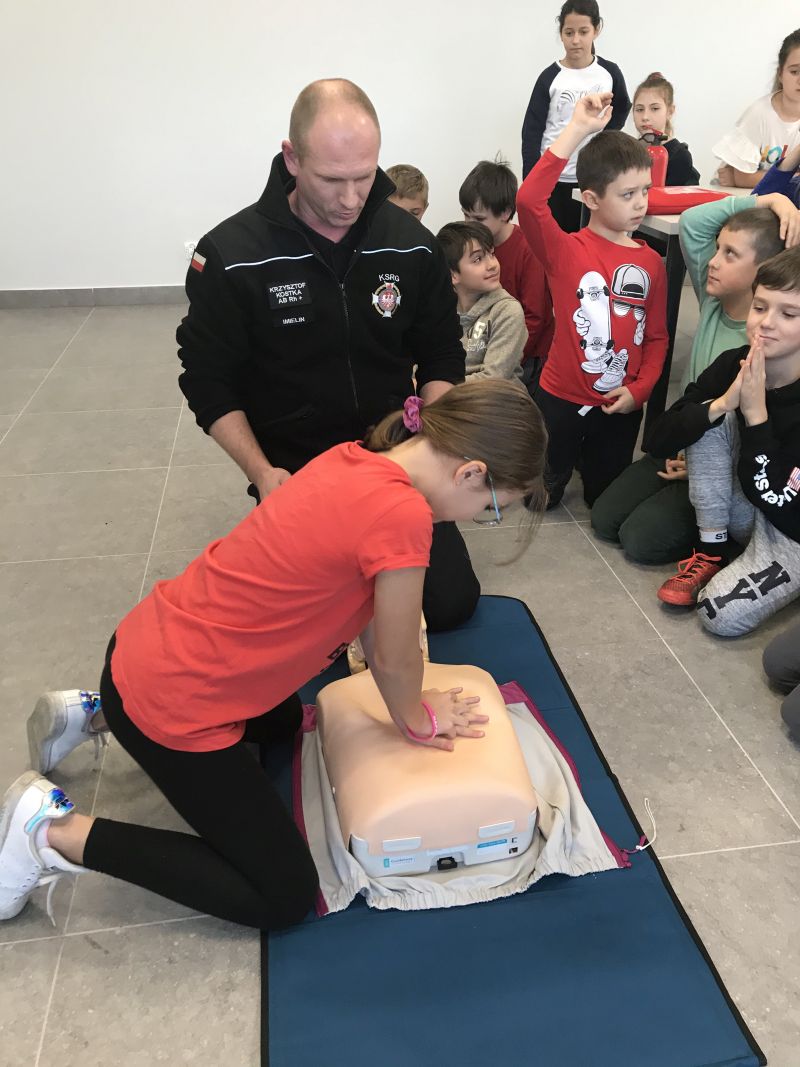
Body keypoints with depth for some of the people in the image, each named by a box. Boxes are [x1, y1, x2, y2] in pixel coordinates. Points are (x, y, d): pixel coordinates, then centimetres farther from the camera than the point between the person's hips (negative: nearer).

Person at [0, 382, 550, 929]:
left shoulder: (354, 460, -2)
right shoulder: (402, 515, -28)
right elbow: (393, 659, -13)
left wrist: (410, 701, 13)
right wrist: (417, 720, 8)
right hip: (171, 706, -9)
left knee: (283, 721, 39)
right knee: (284, 898, 5)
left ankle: (94, 715, 31)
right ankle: (58, 832, 4)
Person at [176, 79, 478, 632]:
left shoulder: (411, 242, -2)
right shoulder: (231, 255, -12)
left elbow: (442, 357, 7)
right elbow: (210, 382, -5)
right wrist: (262, 473, -17)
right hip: (291, 473, -2)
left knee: (452, 602, -5)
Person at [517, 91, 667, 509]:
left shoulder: (651, 262, 0)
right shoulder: (566, 251, -13)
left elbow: (657, 337, 7)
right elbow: (528, 201, -32)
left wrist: (640, 389, -7)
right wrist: (576, 130, -32)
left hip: (621, 405, 4)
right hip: (560, 396, -3)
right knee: (541, 494, 13)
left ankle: (587, 457, 48)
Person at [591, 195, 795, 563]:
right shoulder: (713, 301, -6)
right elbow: (691, 222, -11)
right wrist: (769, 200, -15)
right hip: (681, 448, 7)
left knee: (640, 539, -12)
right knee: (604, 520, 3)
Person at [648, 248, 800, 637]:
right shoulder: (734, 364, -13)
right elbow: (659, 440, -15)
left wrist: (755, 413, -30)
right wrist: (722, 404, -31)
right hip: (747, 512, 4)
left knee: (722, 615, -26)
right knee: (711, 417, -18)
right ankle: (712, 551, -6)